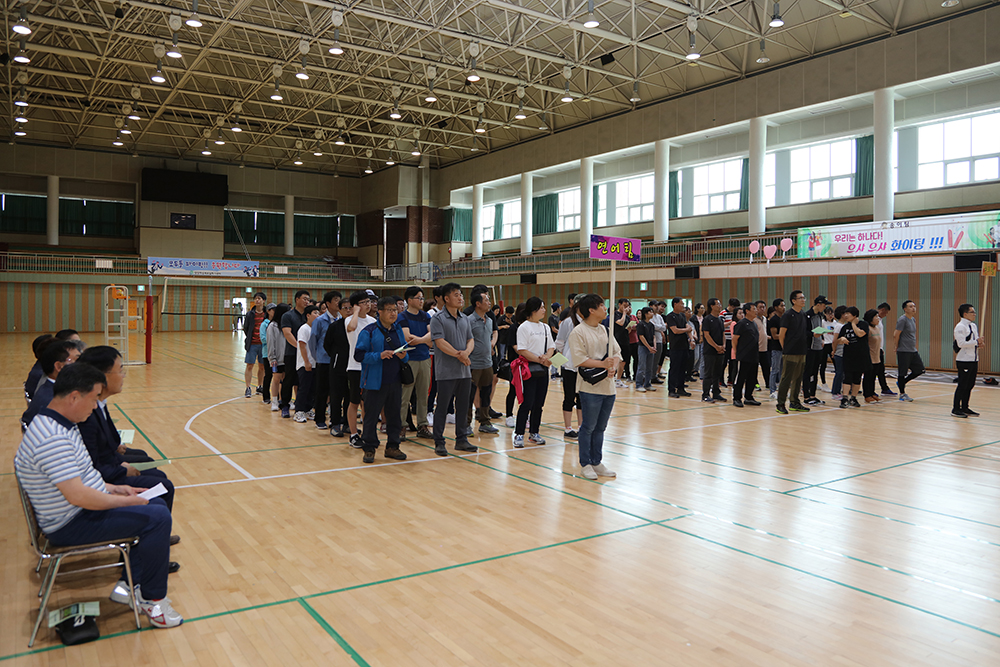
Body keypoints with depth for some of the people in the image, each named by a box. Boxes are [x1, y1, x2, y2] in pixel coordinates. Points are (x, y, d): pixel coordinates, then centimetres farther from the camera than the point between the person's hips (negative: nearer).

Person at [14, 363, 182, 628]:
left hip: (81, 510, 11)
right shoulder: (52, 439, -27)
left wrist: (112, 488, 10)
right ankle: (152, 599, -3)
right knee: (157, 517, -19)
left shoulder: (60, 425, 7)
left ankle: (134, 586, 14)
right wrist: (126, 501, -18)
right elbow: (78, 496, -30)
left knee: (157, 504, 11)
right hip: (70, 525, -11)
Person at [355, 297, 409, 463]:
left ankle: (392, 446, 21)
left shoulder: (398, 330, 13)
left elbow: (405, 352, 20)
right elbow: (359, 355, -10)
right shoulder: (369, 331, -5)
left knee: (394, 414, 10)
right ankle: (369, 449, 12)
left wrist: (403, 356, -3)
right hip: (375, 382, -5)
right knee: (371, 416, 1)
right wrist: (379, 356, -21)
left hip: (395, 382, 5)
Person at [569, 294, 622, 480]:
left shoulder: (604, 330, 13)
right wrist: (603, 364, -20)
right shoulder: (578, 332, -10)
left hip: (608, 386, 7)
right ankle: (585, 464, 13)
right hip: (591, 387, -7)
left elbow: (617, 351, 12)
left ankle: (597, 462, 25)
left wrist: (613, 366, -8)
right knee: (588, 427, 1)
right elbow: (579, 359, -17)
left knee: (600, 427, 14)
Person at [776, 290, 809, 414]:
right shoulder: (788, 315, -9)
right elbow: (781, 336, -9)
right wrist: (786, 349, -3)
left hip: (801, 353, 7)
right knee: (786, 379, -5)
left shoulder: (804, 315, 13)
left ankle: (794, 403, 20)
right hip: (790, 353, -7)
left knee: (798, 379, 12)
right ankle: (780, 404, 0)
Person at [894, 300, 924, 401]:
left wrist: (913, 346, 18)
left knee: (920, 370, 9)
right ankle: (902, 394, 8)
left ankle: (902, 382, 24)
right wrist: (898, 347, -4)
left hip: (913, 351, 9)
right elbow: (896, 335, -14)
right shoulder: (902, 319, -13)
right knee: (902, 372, -1)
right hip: (903, 351, -9)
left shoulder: (913, 319, 14)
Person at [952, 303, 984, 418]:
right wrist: (977, 342, -19)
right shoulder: (960, 327, -13)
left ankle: (965, 408, 22)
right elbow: (961, 343, -22)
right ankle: (956, 409, 2)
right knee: (962, 385, -6)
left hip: (974, 360, 9)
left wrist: (980, 344, 2)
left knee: (970, 385, 12)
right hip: (963, 361, -9)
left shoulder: (974, 325, 15)